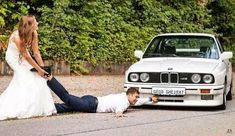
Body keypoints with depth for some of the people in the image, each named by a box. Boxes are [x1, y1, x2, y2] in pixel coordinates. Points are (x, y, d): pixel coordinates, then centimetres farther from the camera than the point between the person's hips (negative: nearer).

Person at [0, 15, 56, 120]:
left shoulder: (34, 34, -18)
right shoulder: (17, 37, -35)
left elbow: (36, 53, -12)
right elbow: (26, 56, -27)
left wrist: (43, 68, -13)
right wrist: (39, 69, -22)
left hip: (23, 56, 6)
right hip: (13, 57, -6)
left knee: (37, 77, -3)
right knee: (26, 78, -16)